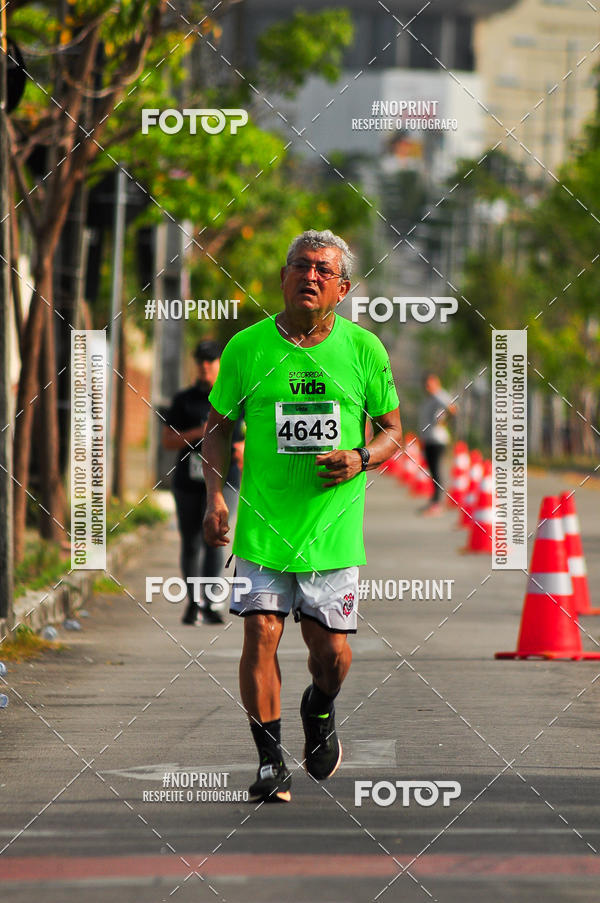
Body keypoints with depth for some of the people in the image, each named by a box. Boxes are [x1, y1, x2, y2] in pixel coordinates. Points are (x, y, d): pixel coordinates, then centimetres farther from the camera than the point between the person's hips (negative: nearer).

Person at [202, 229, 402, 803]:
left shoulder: (363, 350, 1)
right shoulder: (246, 347, 0)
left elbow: (392, 429, 11)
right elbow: (219, 427, 10)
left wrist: (361, 459, -10)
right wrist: (215, 495, -3)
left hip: (334, 529, 0)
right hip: (263, 526, 0)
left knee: (331, 651, 2)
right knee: (261, 636, -11)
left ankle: (320, 712, 36)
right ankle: (270, 760, 3)